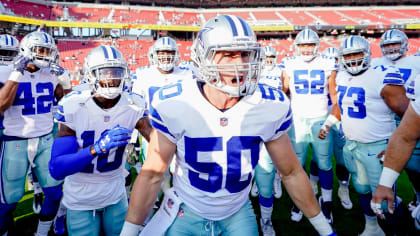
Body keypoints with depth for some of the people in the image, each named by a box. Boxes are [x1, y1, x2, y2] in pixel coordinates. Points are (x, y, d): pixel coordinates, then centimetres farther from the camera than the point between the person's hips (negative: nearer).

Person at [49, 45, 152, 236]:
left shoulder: (133, 106, -12)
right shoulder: (73, 107, -20)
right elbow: (56, 169, -23)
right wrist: (97, 148, -37)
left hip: (116, 196, 3)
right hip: (80, 201, -2)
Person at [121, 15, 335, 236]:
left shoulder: (270, 106, -18)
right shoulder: (174, 104, -24)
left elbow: (291, 173, -4)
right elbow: (152, 175, -12)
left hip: (238, 215, 2)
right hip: (186, 212, -1)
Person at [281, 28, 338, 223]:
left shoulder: (328, 65, 3)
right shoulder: (289, 65, 2)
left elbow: (334, 94, 9)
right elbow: (283, 93, 8)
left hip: (321, 119, 0)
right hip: (297, 120, 0)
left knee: (324, 164, 5)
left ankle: (326, 203, 21)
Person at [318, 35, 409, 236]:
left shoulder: (383, 78, -17)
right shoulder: (342, 78, 5)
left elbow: (408, 116, -15)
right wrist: (328, 124, 17)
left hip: (376, 149, -6)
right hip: (351, 145, 7)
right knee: (362, 190, 20)